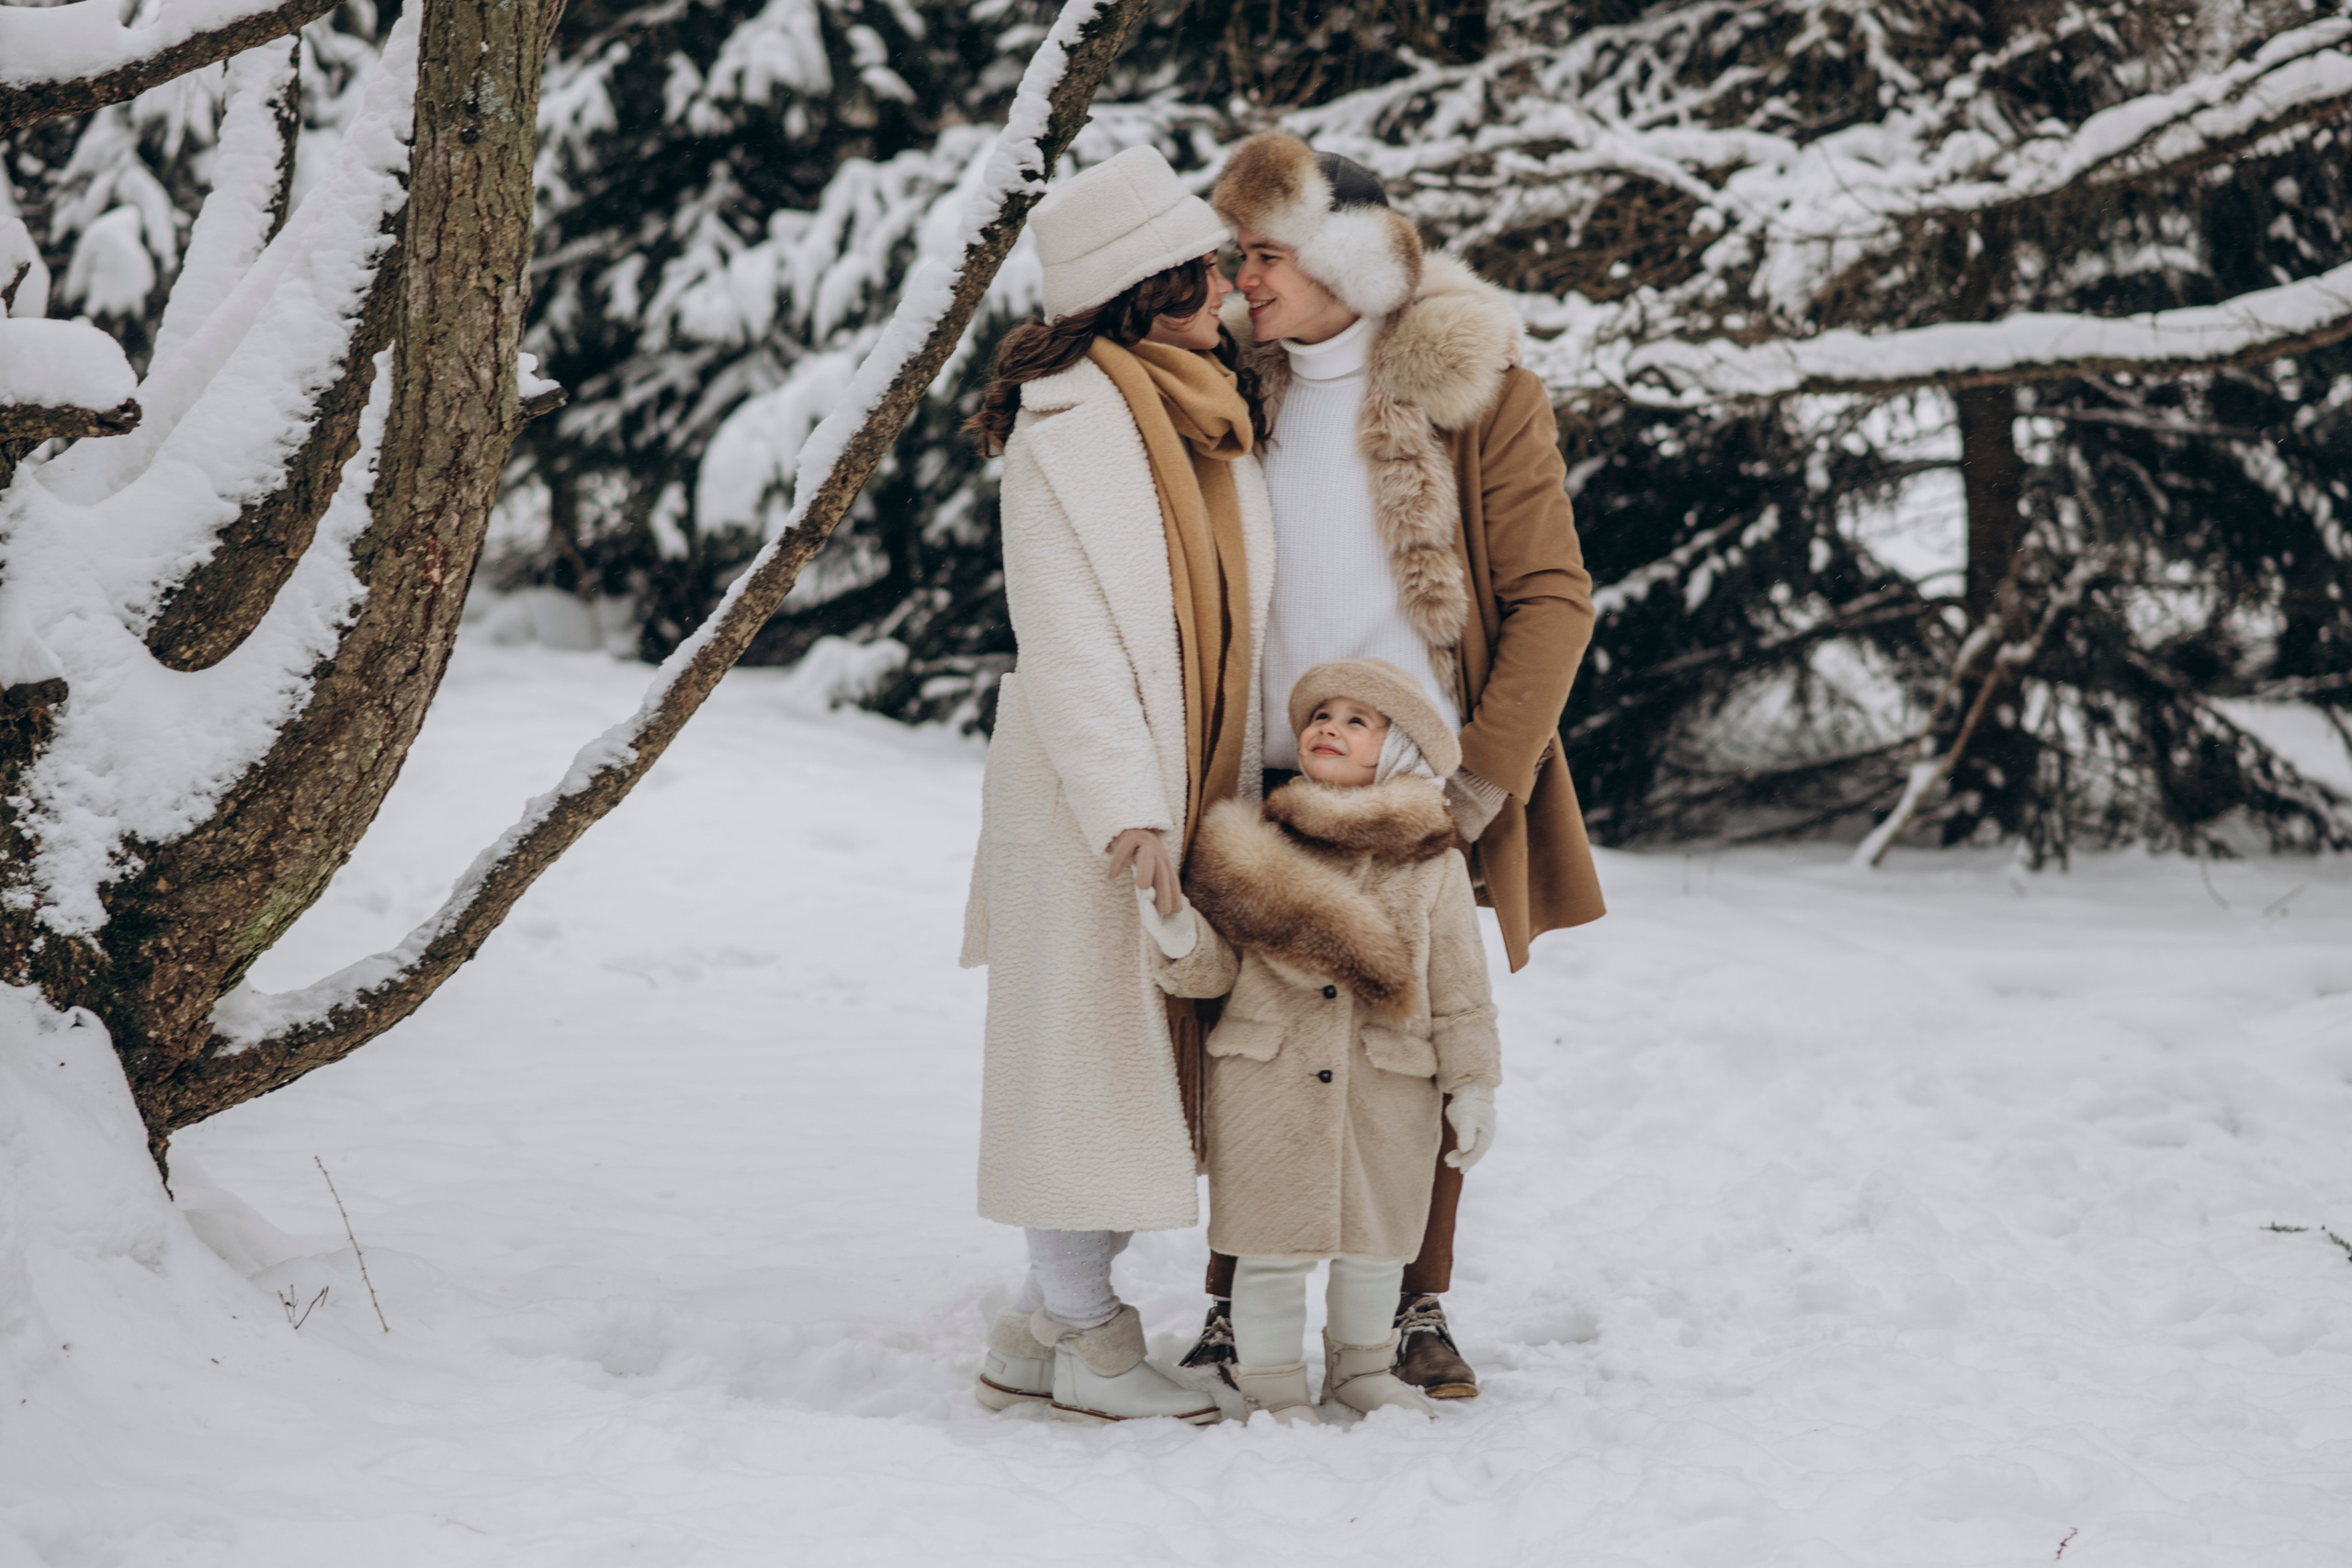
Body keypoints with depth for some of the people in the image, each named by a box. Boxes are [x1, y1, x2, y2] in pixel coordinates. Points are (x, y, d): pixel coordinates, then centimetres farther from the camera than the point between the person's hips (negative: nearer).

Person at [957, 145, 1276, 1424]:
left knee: (1158, 1060, 10)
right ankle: (1087, 1342, 7)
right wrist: (1126, 812, -22)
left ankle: (1037, 1332, 18)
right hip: (1086, 804, -8)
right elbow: (1065, 636, -16)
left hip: (1189, 796, 8)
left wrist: (1239, 795, 11)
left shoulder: (1208, 419, 14)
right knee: (1087, 1046, -1)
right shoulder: (1069, 418, -12)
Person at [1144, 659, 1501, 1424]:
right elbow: (1218, 967, 2)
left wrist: (1472, 1084, 1)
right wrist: (1180, 939, -19)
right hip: (1268, 1081, -1)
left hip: (1389, 1088, 1)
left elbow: (1458, 984, 4)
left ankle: (1362, 1366, 32)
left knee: (1375, 1241, 12)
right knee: (1271, 1245, 2)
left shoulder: (1433, 865, 0)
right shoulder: (1257, 846, 0)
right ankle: (1273, 1384, 16)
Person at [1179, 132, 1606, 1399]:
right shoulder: (1244, 391, 9)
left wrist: (1485, 777, -11)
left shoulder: (1476, 389, -3)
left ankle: (1418, 1309, 17)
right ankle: (1234, 1307, 11)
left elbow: (1552, 599, -4)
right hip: (1271, 787, 3)